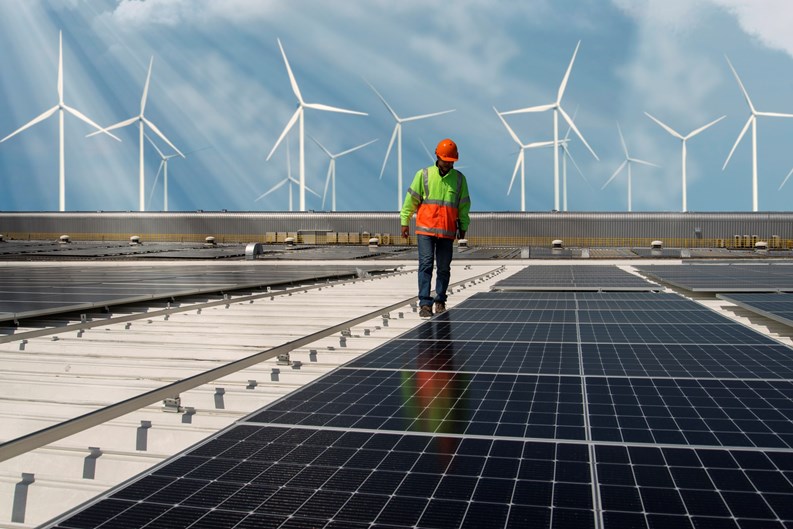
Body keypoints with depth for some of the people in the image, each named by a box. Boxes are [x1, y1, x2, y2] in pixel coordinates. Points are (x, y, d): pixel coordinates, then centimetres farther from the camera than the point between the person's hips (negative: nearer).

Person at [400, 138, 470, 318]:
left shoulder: (459, 178, 9)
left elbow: (464, 205, 15)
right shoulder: (423, 174, 3)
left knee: (444, 268, 6)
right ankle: (425, 303, -7)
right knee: (426, 264, -8)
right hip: (425, 229, -2)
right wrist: (405, 222, 4)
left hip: (448, 231, 2)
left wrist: (463, 227, 13)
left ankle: (440, 301, 19)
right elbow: (411, 199, 5)